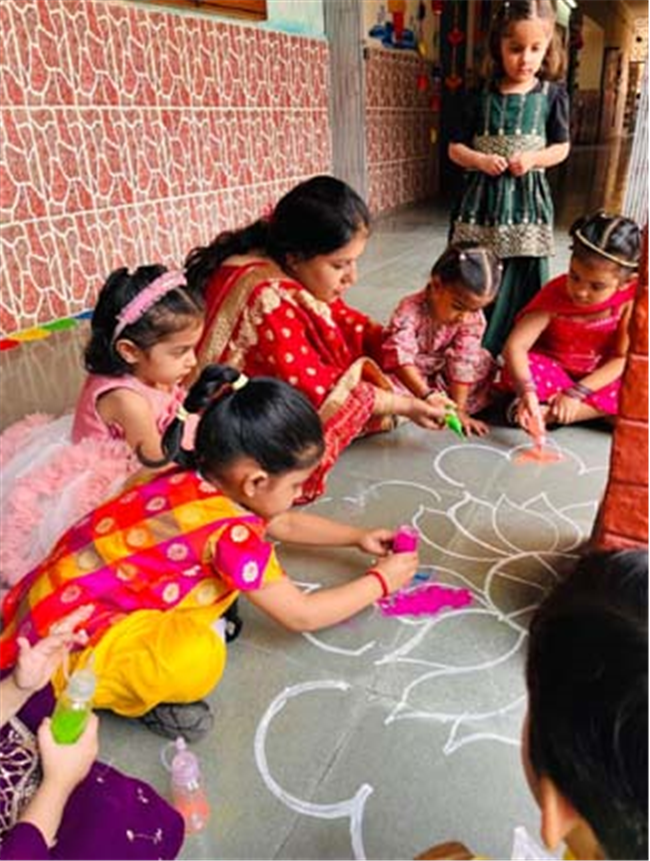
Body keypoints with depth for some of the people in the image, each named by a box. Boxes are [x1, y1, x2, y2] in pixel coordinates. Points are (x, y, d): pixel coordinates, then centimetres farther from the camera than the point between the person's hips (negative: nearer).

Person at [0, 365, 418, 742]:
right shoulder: (231, 533, -30)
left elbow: (286, 524, 14)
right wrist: (380, 582, -3)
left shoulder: (202, 476, -6)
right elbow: (301, 616, -15)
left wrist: (358, 537, 16)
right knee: (198, 658, -34)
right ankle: (118, 693, -3)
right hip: (73, 639, -8)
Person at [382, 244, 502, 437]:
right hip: (409, 373, -4)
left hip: (441, 371, 4)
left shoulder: (474, 320, -21)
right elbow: (400, 357, -41)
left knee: (482, 364, -14)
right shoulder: (410, 310, -33)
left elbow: (464, 364, -20)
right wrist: (426, 395, -51)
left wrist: (459, 410, -21)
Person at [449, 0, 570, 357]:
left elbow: (561, 148, 9)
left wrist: (533, 158, -10)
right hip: (483, 197, 0)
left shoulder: (552, 95, 3)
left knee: (522, 284, 1)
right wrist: (480, 160, -13)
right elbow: (456, 147, 7)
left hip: (528, 199, 0)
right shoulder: (481, 96, 2)